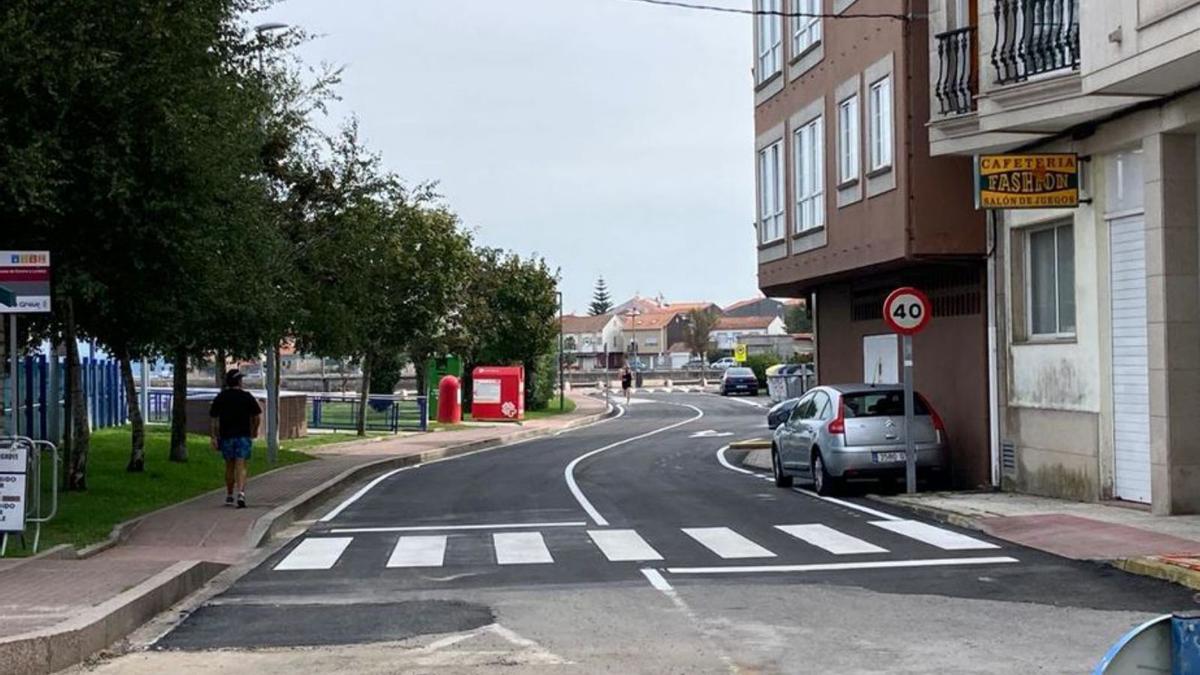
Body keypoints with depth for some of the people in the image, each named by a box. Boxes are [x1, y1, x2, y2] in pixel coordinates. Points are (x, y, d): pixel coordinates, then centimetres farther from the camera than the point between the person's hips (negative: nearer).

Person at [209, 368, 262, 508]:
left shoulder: (220, 398, 4)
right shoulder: (247, 397, -1)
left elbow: (213, 419, 0)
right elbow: (256, 416, 2)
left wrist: (214, 437, 1)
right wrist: (254, 430, 19)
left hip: (226, 436, 2)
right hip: (243, 436, -2)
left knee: (229, 466, 15)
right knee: (241, 467, -6)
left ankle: (229, 496, 22)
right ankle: (241, 493, -24)